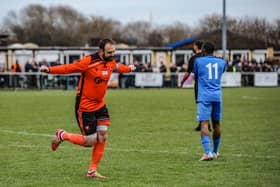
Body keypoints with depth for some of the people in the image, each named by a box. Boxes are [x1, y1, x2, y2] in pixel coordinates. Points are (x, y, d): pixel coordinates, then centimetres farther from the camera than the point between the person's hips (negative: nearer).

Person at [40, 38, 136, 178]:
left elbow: (117, 67, 27)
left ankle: (92, 171, 12)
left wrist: (129, 68, 46)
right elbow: (68, 68, -22)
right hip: (85, 107, -7)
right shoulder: (89, 62, -21)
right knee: (90, 141, -6)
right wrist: (49, 69, -35)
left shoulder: (111, 62, 3)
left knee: (102, 136, 0)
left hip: (100, 105, 7)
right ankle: (62, 136, 19)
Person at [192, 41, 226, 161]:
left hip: (204, 97, -4)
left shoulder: (198, 61, 2)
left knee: (204, 124, -11)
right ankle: (215, 152, 28)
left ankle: (208, 152, -26)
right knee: (216, 124, 15)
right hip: (217, 97, 4)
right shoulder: (222, 62, 11)